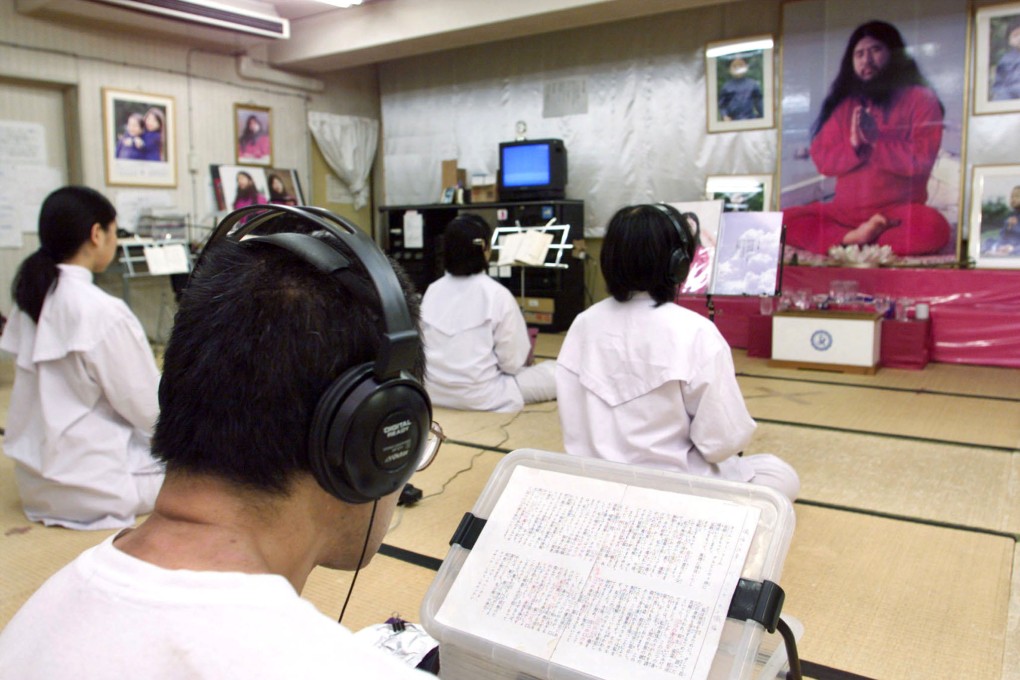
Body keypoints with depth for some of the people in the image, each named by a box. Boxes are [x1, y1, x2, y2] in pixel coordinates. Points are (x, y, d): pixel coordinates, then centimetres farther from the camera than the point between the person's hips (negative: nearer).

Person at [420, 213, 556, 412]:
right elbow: (512, 362, -12)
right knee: (556, 372, 7)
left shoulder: (432, 290, 2)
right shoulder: (497, 294, -13)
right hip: (478, 398, -6)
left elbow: (425, 345, 8)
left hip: (432, 392, 7)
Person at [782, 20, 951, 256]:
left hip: (898, 211, -3)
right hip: (844, 210, 3)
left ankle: (849, 241, -23)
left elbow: (922, 159, -8)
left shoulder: (920, 98, 5)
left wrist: (875, 139, -14)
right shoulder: (843, 104, 14)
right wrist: (853, 145, -13)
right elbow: (821, 159, 4)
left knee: (933, 227, -35)